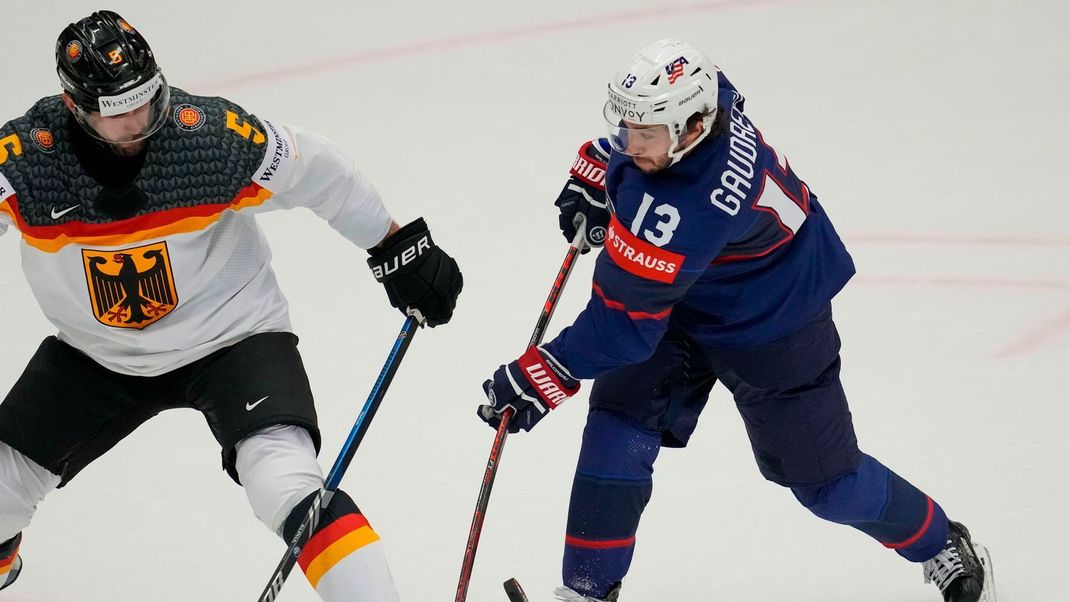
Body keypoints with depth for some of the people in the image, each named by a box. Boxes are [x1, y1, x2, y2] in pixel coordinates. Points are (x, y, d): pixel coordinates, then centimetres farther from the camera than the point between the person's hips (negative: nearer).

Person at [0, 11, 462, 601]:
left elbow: (318, 171, -10)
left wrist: (400, 248, 0)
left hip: (232, 336, -3)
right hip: (96, 354, 3)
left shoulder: (214, 134, -25)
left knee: (285, 484, -26)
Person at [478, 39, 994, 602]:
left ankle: (944, 548, 34)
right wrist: (590, 179, 1)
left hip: (772, 320, -7)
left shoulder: (687, 211, -43)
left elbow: (625, 322, -36)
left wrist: (538, 379, -30)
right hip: (679, 297, 7)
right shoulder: (686, 92, -21)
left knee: (821, 477, 8)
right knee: (617, 432, -8)